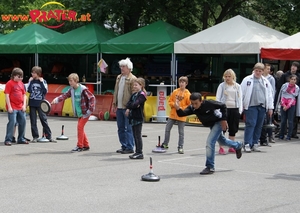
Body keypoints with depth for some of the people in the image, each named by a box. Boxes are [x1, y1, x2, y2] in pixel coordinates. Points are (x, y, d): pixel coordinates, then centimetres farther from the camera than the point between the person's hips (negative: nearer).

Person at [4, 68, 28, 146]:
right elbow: (7, 95, -11)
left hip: (21, 107, 7)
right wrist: (9, 107, -15)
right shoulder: (10, 83, -7)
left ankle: (21, 139, 22)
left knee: (23, 122, 9)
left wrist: (24, 105, 5)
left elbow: (24, 94, 16)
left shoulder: (21, 83, 13)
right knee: (12, 122, -11)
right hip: (12, 108, -7)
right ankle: (8, 140, -5)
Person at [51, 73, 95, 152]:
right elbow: (65, 95, -4)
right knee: (80, 128, 10)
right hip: (79, 113, 8)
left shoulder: (83, 89, -17)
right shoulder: (71, 90, 4)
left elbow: (92, 98, -17)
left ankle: (79, 146, -3)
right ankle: (86, 145, 21)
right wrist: (56, 99, -22)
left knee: (80, 127, -10)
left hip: (85, 112, -8)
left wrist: (90, 110, -20)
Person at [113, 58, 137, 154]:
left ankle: (130, 147, 1)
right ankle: (124, 146, 20)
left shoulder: (132, 79, -10)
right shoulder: (119, 77, 15)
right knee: (121, 128, 12)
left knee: (128, 128, -4)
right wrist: (114, 103, 16)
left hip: (127, 107, -8)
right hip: (119, 107, 8)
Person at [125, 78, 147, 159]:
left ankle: (140, 153, -3)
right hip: (133, 117, 9)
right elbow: (129, 103, 9)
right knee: (135, 135, 11)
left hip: (138, 117, -9)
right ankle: (137, 152, 17)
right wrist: (128, 108, -11)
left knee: (138, 135, -7)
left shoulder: (142, 94, -10)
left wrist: (129, 106, -5)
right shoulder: (134, 94, 17)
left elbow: (136, 104, -21)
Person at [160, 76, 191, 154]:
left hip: (181, 116, -4)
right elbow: (170, 101, 9)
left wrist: (181, 108, -16)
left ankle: (180, 147, 9)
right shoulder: (175, 92, 4)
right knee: (167, 129, 9)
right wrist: (174, 104, -10)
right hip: (173, 114, 4)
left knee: (181, 132, 2)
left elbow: (189, 105, -8)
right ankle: (165, 144, 24)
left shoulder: (187, 94, -7)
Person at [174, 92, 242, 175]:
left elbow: (223, 106, -20)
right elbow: (182, 114, -35)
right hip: (211, 125, 7)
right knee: (222, 141, 27)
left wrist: (224, 119, -21)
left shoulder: (208, 103, -33)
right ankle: (237, 146, 58)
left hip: (219, 122, -7)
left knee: (210, 142, -20)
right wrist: (178, 109, -56)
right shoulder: (192, 108, -20)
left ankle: (210, 167, -11)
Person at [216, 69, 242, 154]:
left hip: (234, 109, 3)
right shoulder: (222, 85, 5)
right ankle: (221, 148, -3)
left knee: (233, 129, 7)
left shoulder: (237, 86, 12)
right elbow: (218, 98, 2)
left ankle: (231, 147, 16)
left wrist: (240, 109, 2)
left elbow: (240, 98, 12)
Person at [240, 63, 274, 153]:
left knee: (259, 126, 6)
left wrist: (270, 107, 12)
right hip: (251, 106, -4)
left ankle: (254, 144, 13)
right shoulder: (247, 80, 4)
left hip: (262, 107, 4)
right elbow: (242, 93, 3)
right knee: (250, 124, -10)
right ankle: (247, 144, -9)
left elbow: (269, 95, 17)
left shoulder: (266, 82, 15)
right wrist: (241, 106, -1)